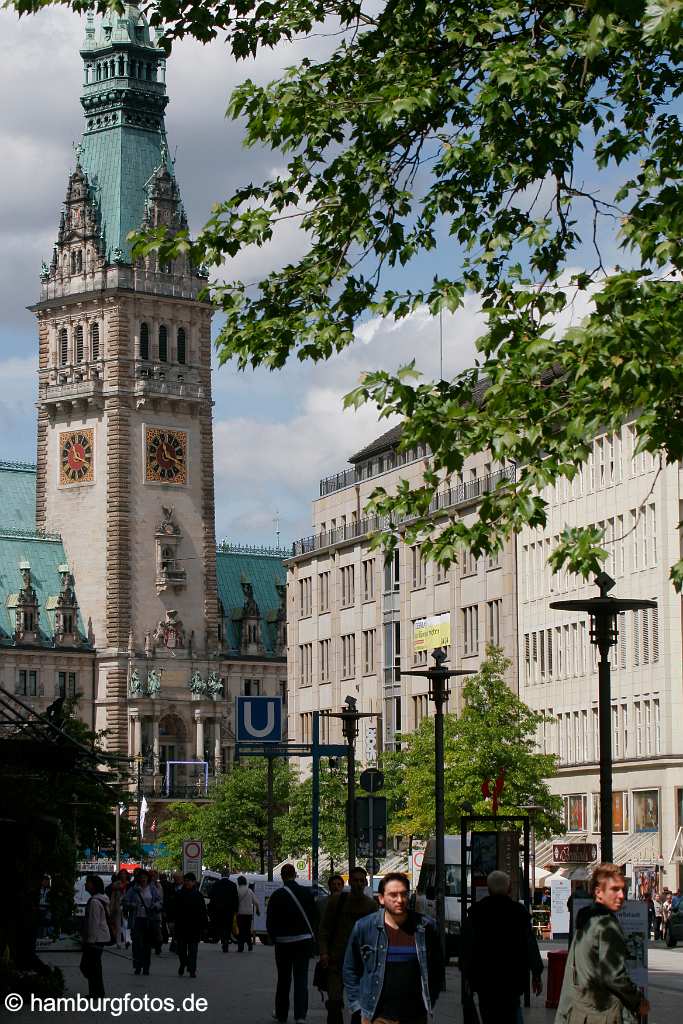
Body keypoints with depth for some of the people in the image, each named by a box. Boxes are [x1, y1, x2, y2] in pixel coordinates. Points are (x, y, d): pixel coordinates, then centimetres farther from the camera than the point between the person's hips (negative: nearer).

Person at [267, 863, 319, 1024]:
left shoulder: (277, 895, -10)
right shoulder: (306, 893, -3)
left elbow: (270, 922, -6)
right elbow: (315, 916, 3)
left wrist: (274, 938, 9)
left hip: (283, 942, -1)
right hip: (304, 941, 1)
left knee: (283, 979, 13)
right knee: (301, 978, 3)